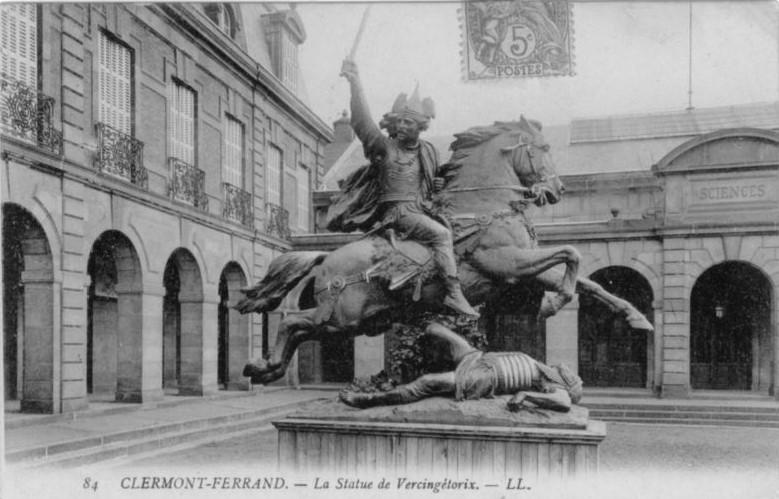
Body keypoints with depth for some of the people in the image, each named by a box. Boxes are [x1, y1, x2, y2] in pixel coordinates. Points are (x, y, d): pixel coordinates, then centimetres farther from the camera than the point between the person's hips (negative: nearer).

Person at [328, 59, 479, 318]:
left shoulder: (428, 151, 18)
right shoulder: (384, 147, 3)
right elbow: (362, 121, -9)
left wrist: (438, 185, 10)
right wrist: (355, 83, -13)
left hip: (421, 210, 7)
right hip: (395, 211, -7)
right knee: (441, 234, -25)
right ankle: (454, 293, -29)